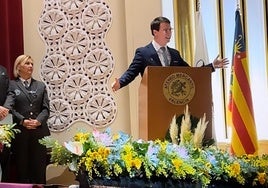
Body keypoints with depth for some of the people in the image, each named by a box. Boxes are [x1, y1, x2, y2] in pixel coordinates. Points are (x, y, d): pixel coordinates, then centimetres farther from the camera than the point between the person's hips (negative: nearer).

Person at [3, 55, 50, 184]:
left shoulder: (40, 86, 15)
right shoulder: (11, 85, 5)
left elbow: (46, 108, 7)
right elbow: (8, 107, -8)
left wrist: (39, 120, -12)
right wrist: (22, 121, -21)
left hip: (39, 131, 3)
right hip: (20, 131, -2)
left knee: (39, 166, 3)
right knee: (22, 166, 2)